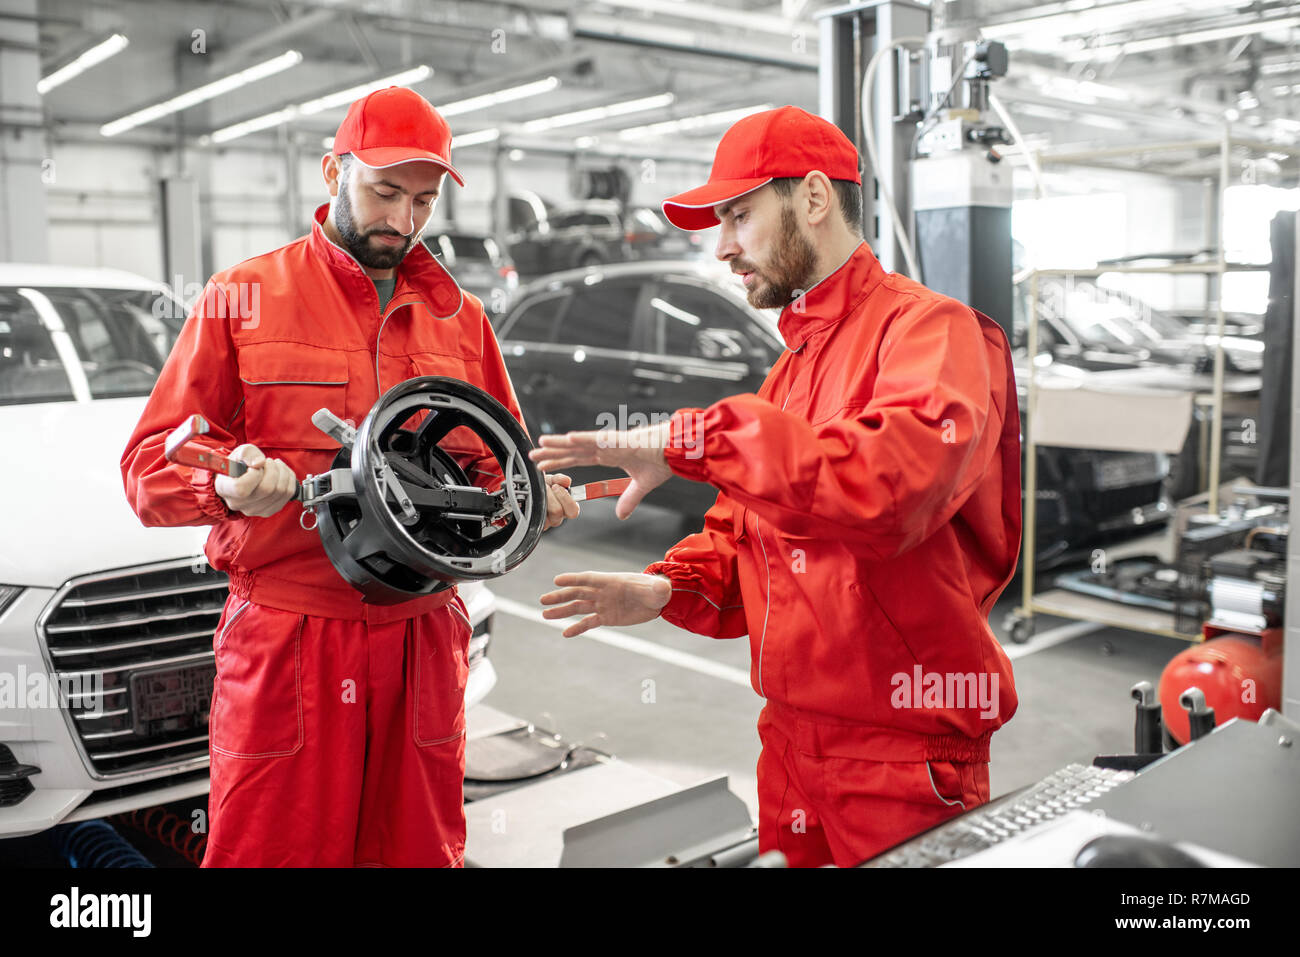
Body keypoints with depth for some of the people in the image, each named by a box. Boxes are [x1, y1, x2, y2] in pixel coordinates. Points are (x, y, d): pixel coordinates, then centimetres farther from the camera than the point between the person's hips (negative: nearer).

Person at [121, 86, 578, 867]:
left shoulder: (461, 319, 13)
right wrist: (228, 482, -22)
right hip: (286, 646, -3)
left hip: (421, 641, 3)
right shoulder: (243, 298, 2)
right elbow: (151, 466, -1)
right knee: (269, 850, 3)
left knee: (420, 848, 13)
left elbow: (496, 467, 18)